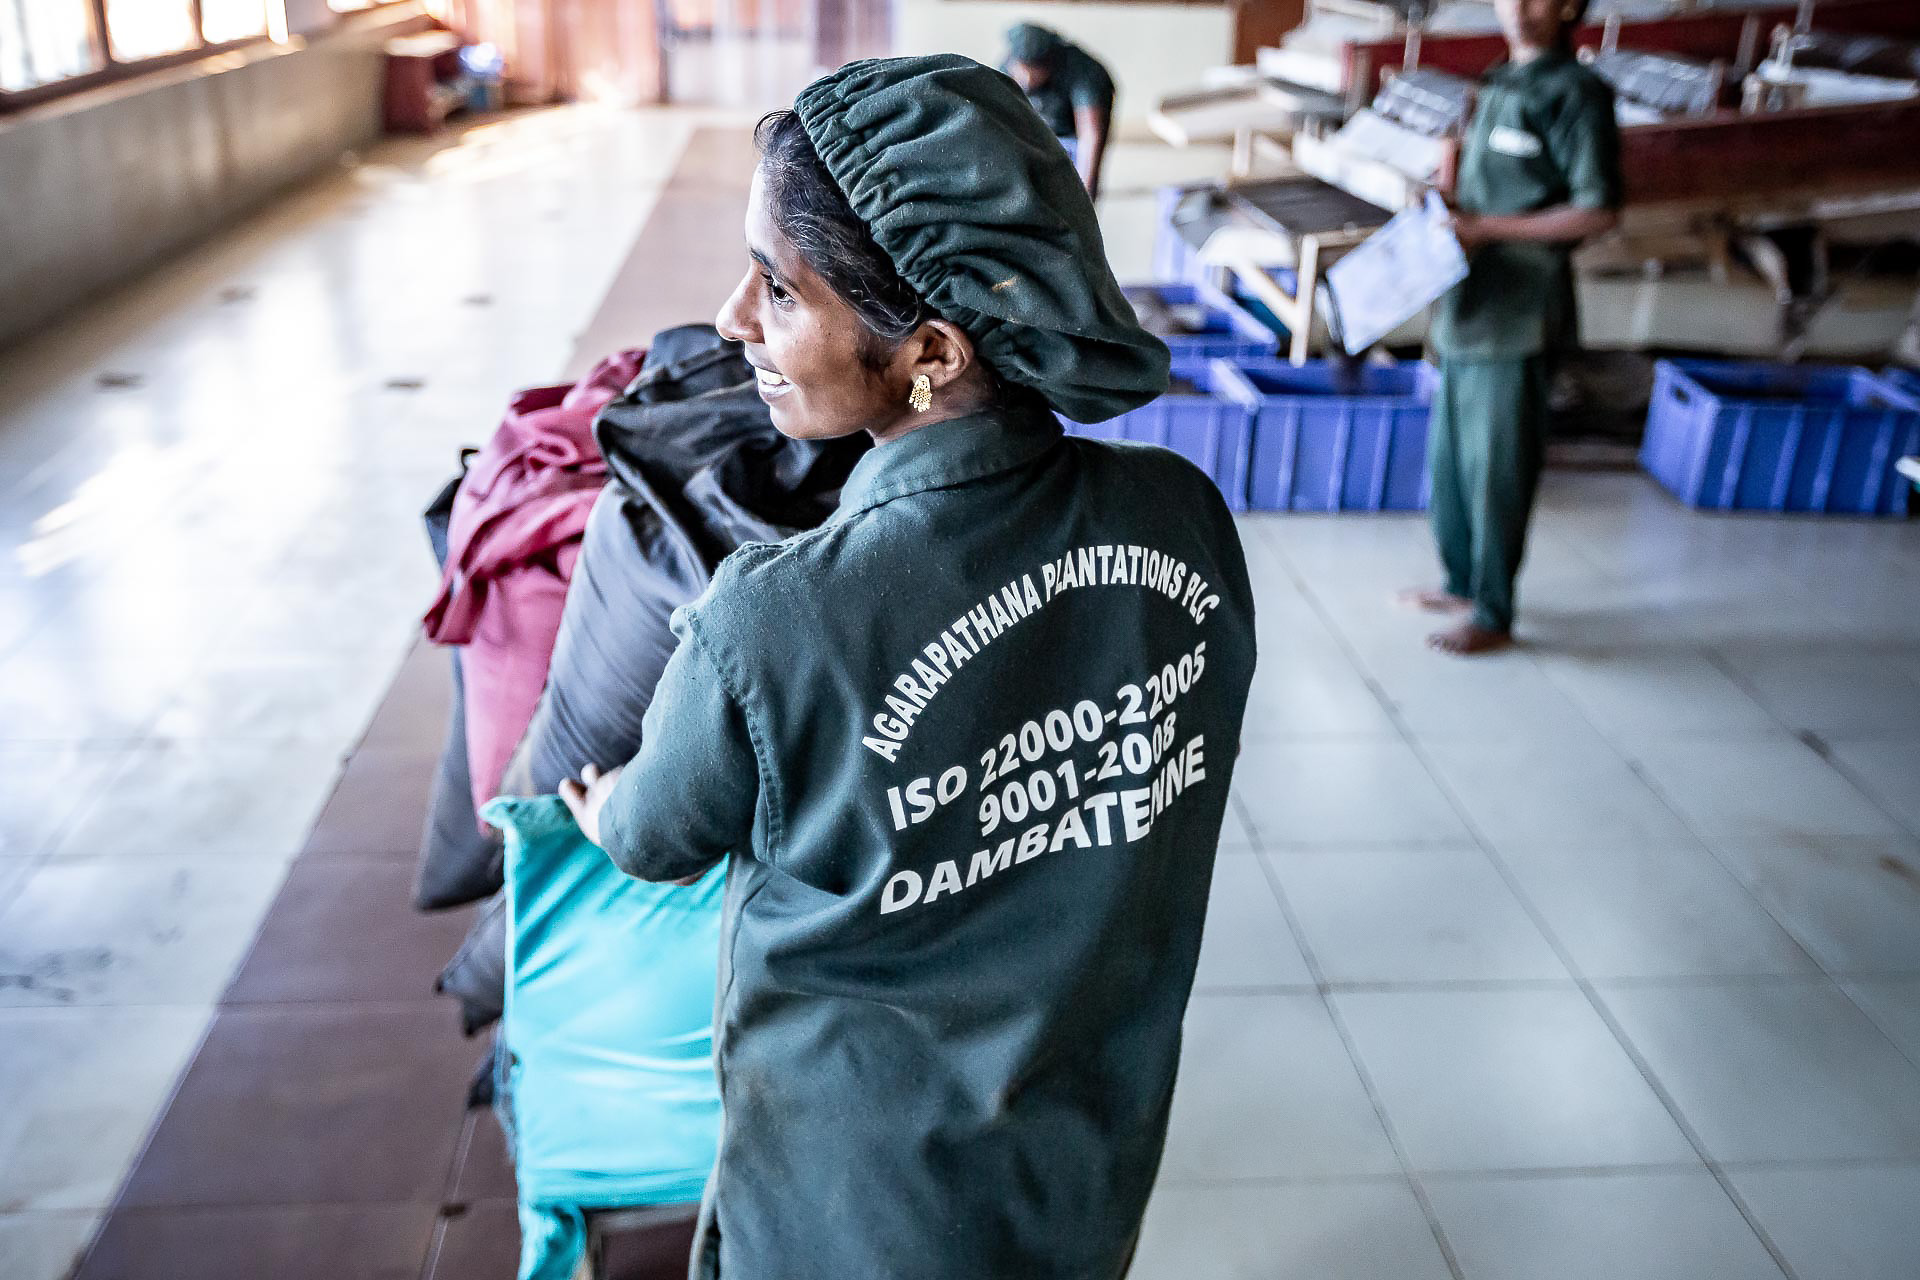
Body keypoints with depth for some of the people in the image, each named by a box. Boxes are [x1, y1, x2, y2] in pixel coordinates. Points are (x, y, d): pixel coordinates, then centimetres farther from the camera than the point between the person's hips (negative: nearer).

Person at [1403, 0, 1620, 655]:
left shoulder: (1576, 92, -10)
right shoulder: (1499, 86, 14)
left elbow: (1599, 211, -15)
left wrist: (1487, 228, -19)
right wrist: (1446, 213, 5)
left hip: (1518, 317, -8)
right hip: (1469, 306, 8)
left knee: (1497, 467, -1)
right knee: (1451, 454, 16)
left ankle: (1493, 615, 11)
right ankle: (1462, 582, 32)